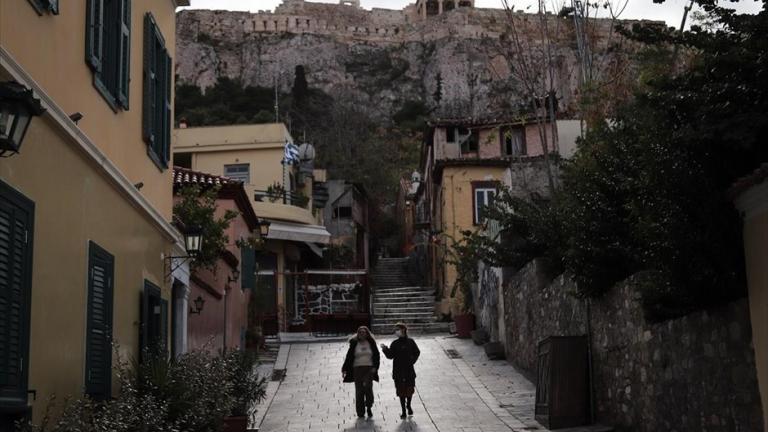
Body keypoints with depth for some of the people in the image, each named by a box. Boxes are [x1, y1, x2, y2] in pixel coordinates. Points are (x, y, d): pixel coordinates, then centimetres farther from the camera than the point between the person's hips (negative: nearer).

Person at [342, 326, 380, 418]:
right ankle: (360, 411, 7)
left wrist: (375, 367, -1)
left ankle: (369, 407, 2)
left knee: (368, 386, -16)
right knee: (359, 390, 0)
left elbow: (376, 355, 10)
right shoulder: (354, 344, 4)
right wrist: (344, 369, 1)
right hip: (357, 368, 0)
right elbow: (349, 357, 5)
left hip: (369, 369, 0)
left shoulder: (371, 343, 7)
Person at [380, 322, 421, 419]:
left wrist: (412, 361, -2)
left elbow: (416, 352, 9)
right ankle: (403, 411, 8)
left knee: (409, 389, 5)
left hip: (409, 371, 0)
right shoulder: (395, 343, 3)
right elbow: (390, 355, -4)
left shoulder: (410, 342, 1)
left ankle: (408, 406, 32)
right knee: (401, 391, 1)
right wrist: (385, 349, -19)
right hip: (398, 371, 0)